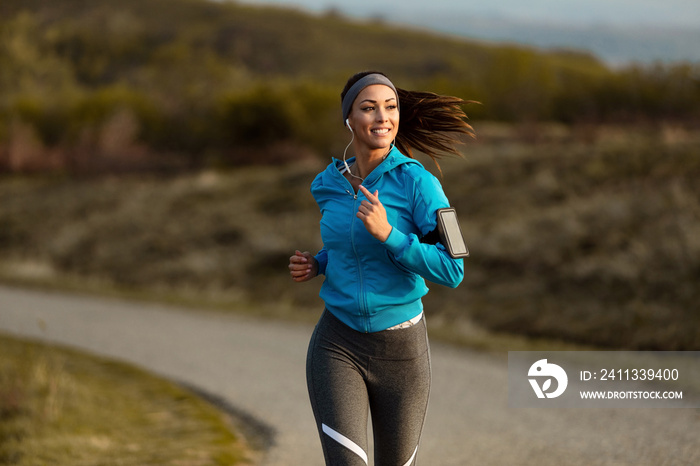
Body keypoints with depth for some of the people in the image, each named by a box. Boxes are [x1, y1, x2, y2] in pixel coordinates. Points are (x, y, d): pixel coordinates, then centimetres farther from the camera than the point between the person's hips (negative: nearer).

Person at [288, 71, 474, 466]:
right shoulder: (328, 184, 1)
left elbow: (452, 271, -19)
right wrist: (317, 264, 2)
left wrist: (387, 233, -30)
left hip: (401, 351, -2)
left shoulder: (419, 183, -14)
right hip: (338, 348, 2)